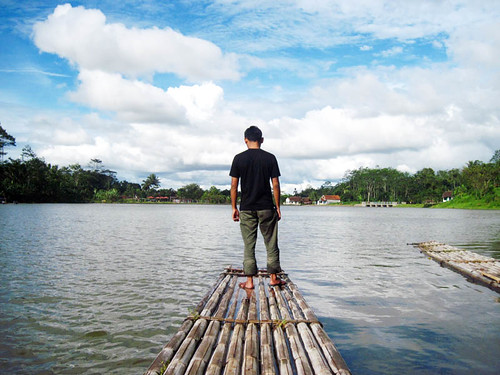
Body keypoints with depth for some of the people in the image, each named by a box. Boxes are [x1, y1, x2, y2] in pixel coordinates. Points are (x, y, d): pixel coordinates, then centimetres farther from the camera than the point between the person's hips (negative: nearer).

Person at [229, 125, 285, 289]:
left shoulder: (239, 158, -1)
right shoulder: (270, 158, 0)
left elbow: (234, 185, -2)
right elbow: (275, 184, -2)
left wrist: (234, 208, 6)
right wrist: (277, 207, 5)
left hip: (246, 208, 0)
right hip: (266, 208, 0)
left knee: (249, 245, 6)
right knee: (271, 243, 10)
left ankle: (249, 280, 8)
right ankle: (273, 277, 17)